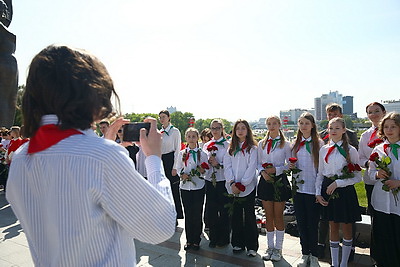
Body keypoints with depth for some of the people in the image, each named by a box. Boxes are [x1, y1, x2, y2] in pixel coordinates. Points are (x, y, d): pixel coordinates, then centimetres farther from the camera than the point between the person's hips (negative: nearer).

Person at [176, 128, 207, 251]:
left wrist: (202, 171, -19)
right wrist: (183, 175, -11)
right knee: (188, 214, 8)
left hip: (198, 187, -2)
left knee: (197, 214, 4)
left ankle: (196, 240, 18)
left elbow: (206, 171, 1)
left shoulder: (202, 154, -1)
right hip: (185, 187, 2)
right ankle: (189, 240, 21)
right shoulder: (182, 153, 6)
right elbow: (178, 168, 8)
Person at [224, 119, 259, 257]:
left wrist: (241, 185, -14)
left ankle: (252, 246, 12)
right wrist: (232, 183, -10)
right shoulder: (231, 148, 13)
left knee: (249, 216, 1)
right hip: (233, 187, 4)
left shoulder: (252, 148, 1)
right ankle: (238, 243, 21)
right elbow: (227, 166, 5)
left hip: (248, 187, -3)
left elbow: (252, 168, -7)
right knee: (235, 216, 8)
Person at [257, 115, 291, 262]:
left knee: (278, 216, 5)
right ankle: (270, 247, 21)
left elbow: (289, 165, -2)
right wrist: (262, 172, -9)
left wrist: (276, 169, -16)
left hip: (280, 180, -3)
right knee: (269, 216, 10)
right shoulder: (262, 143, 8)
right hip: (265, 181, 3)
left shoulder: (285, 144, 0)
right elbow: (258, 163, 10)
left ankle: (278, 248, 18)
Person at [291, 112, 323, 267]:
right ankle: (305, 254, 25)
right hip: (298, 188, 4)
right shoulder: (295, 144, 10)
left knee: (312, 223, 5)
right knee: (301, 222, 11)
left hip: (313, 189, -4)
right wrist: (291, 167, -4)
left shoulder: (319, 143, -4)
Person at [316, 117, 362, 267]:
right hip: (327, 190, 3)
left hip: (345, 191, -3)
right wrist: (318, 193, 1)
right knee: (333, 227, 13)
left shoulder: (351, 150, -6)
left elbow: (358, 177, -7)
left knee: (346, 228, 9)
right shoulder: (324, 150, 5)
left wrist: (337, 183, -17)